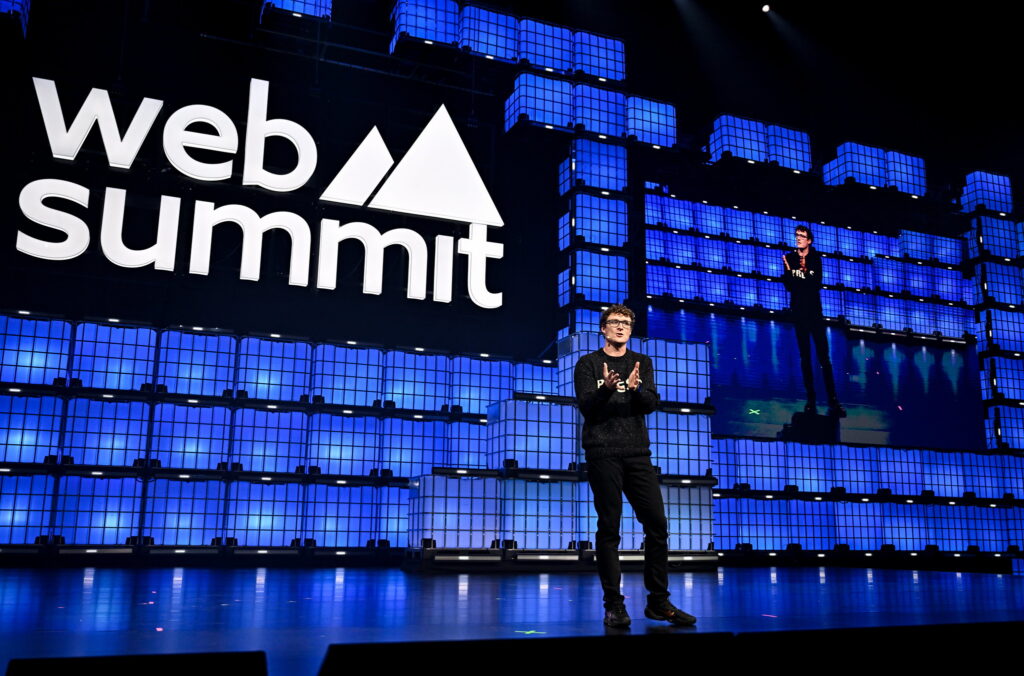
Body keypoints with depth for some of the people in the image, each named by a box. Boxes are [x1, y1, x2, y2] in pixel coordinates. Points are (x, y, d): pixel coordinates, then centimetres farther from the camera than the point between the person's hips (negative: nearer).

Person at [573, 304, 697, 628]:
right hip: (603, 453, -3)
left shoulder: (642, 363, 13)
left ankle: (658, 601, 11)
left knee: (657, 524, 1)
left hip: (637, 452, 3)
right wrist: (606, 389, -26)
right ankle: (613, 604, 5)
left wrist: (635, 388, -21)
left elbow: (652, 403, 0)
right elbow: (586, 407, -6)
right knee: (609, 527, -1)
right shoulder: (588, 364, 5)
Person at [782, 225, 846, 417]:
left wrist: (806, 270, -22)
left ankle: (833, 400, -3)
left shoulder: (815, 258, 2)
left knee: (823, 355, -3)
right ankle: (811, 399, 5)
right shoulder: (790, 258, 2)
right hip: (798, 310, 1)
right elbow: (788, 286, -4)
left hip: (815, 310, 0)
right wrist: (788, 270, -19)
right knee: (805, 355, 3)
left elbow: (817, 284, -9)